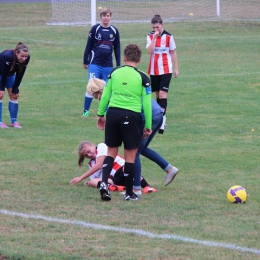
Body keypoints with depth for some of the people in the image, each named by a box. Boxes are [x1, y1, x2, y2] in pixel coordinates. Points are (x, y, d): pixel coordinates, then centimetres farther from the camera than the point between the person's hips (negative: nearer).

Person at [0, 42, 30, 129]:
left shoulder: (26, 58, -26)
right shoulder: (8, 57, -41)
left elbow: (19, 75, -16)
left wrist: (15, 89, -13)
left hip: (10, 74, 5)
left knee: (14, 96, -2)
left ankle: (14, 121, 5)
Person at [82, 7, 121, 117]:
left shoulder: (114, 31, 5)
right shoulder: (95, 29, -3)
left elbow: (117, 49, 11)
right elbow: (89, 45, 2)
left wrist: (118, 65, 10)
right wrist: (85, 61, 0)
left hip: (108, 65, 3)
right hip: (95, 64, -3)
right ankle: (86, 111, 1)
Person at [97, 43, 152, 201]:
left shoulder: (114, 73, 5)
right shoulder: (142, 78, -2)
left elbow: (105, 95, 9)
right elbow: (147, 104, -1)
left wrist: (101, 114, 21)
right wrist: (148, 126, 6)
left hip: (113, 113, 3)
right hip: (132, 116, -3)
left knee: (111, 152, 14)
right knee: (130, 156, 5)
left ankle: (104, 182, -7)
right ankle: (129, 193, 11)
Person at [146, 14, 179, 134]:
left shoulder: (168, 36, -5)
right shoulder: (150, 36, 2)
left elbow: (173, 52, 3)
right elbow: (149, 51, -12)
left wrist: (176, 68, 2)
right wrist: (154, 37, -18)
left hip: (165, 70, -4)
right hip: (153, 70, 4)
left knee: (162, 94, -13)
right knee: (157, 94, 11)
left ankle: (162, 121, -18)